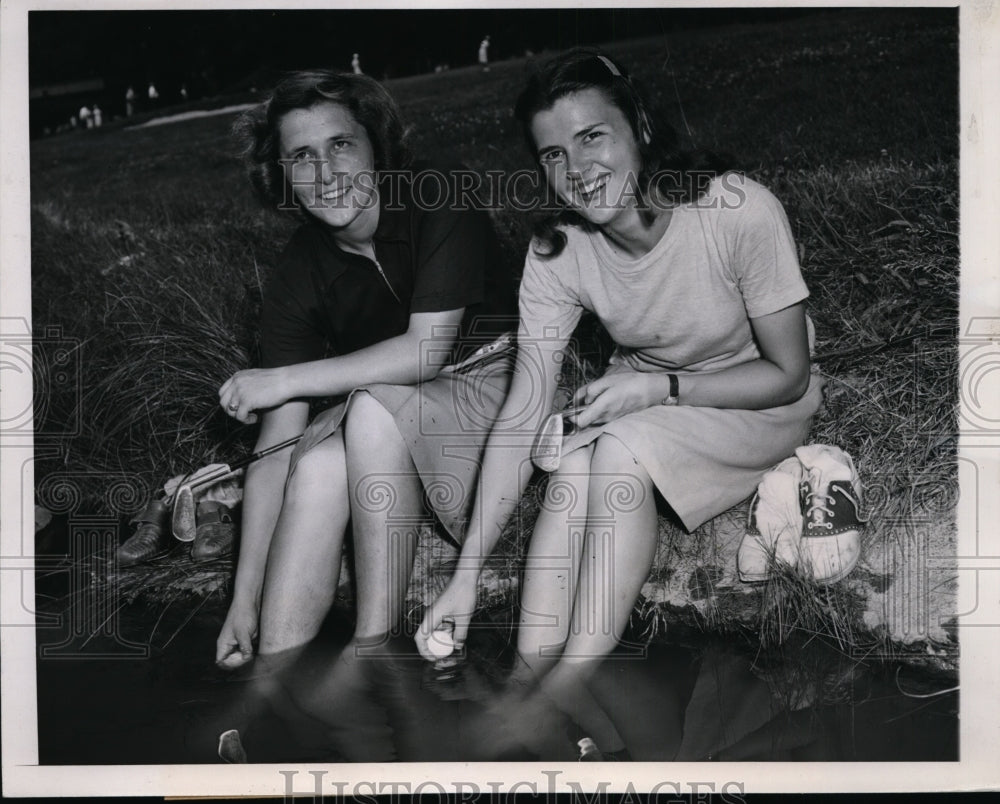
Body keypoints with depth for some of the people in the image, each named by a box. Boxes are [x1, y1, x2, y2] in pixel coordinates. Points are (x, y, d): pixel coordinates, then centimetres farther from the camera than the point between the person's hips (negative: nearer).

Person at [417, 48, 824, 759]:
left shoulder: (742, 213, -28)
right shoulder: (557, 250, -16)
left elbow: (788, 375, -16)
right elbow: (522, 417, -19)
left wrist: (658, 387, -28)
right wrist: (467, 576, -24)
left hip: (758, 407, -4)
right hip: (643, 400, 4)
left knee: (623, 449, -31)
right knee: (576, 463, -28)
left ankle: (566, 688, -21)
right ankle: (532, 680, -20)